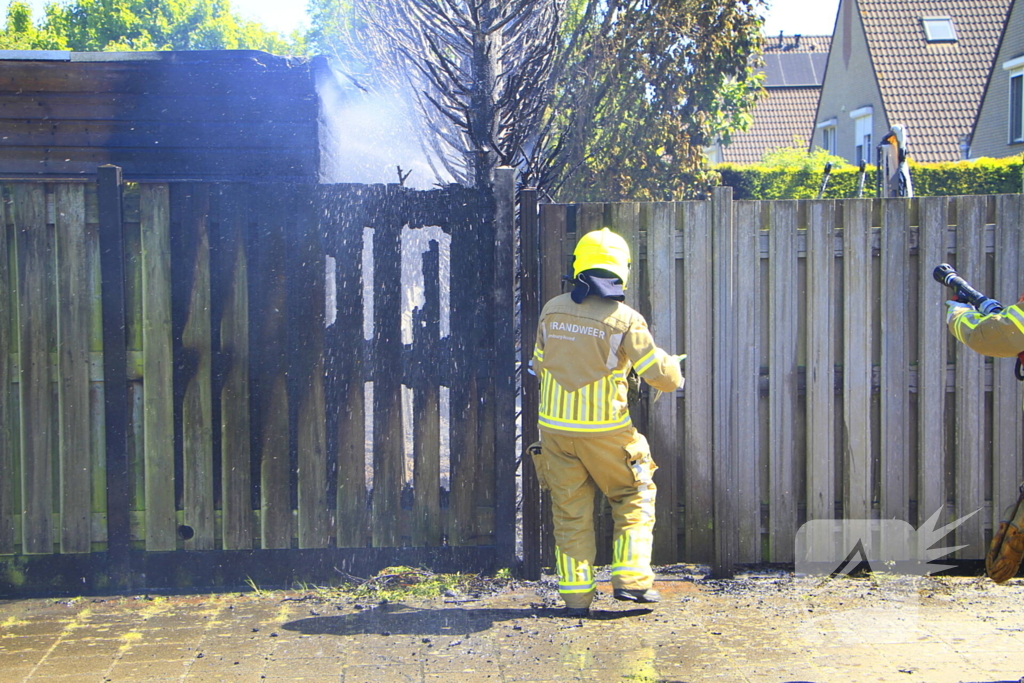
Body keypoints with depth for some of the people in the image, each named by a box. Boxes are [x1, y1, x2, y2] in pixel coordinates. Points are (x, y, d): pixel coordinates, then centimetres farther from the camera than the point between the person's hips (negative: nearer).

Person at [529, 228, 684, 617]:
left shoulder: (553, 311, 2)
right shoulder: (625, 319, -10)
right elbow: (660, 376, -7)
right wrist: (674, 369, 16)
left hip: (555, 425, 3)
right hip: (605, 430, -3)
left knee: (570, 511, 10)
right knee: (633, 499, 15)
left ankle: (575, 595, 11)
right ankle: (630, 579, 7)